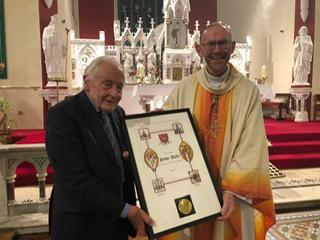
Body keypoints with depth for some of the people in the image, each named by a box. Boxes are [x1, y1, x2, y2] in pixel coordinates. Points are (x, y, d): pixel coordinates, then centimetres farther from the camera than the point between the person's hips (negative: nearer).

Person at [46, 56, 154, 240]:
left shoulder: (118, 113, 4)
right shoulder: (62, 115, -17)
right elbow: (78, 179, -22)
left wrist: (133, 156, -10)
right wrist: (126, 210, -20)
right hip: (82, 225, -6)